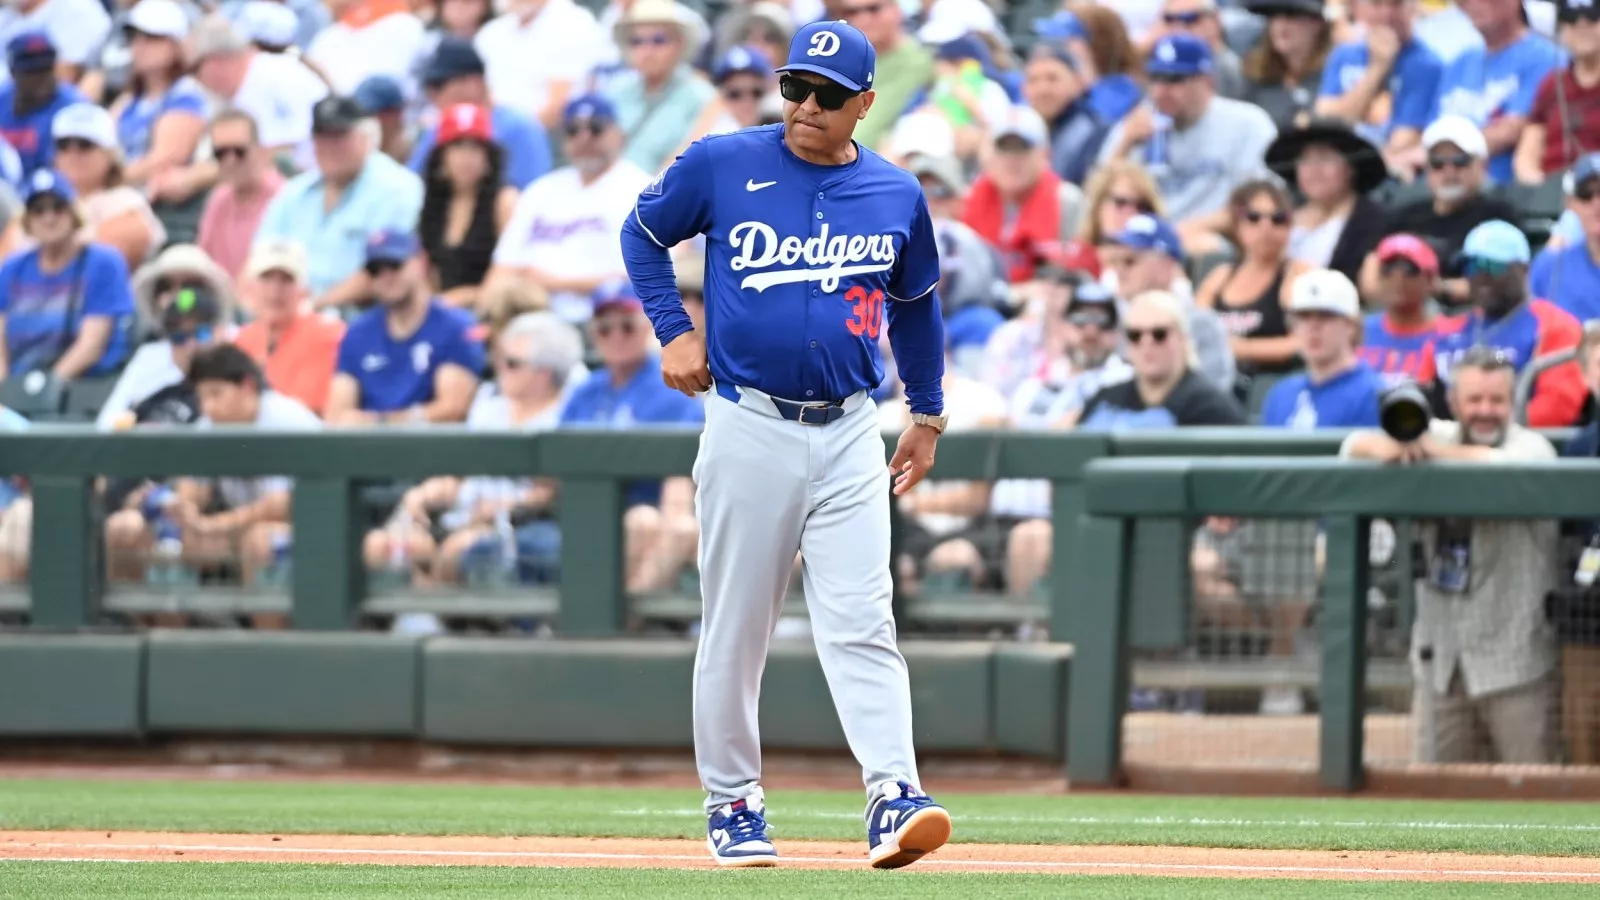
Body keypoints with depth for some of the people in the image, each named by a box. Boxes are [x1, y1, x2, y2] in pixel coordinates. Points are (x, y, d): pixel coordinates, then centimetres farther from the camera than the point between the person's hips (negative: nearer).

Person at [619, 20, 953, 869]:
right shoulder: (723, 165, -2)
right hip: (748, 427, -1)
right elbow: (643, 232, 13)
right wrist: (672, 331, 3)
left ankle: (893, 798, -18)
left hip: (848, 437, 1)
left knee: (862, 623, -10)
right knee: (734, 630, 3)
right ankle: (733, 805, 14)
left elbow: (916, 304, 20)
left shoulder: (896, 194, 5)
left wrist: (927, 416, 21)